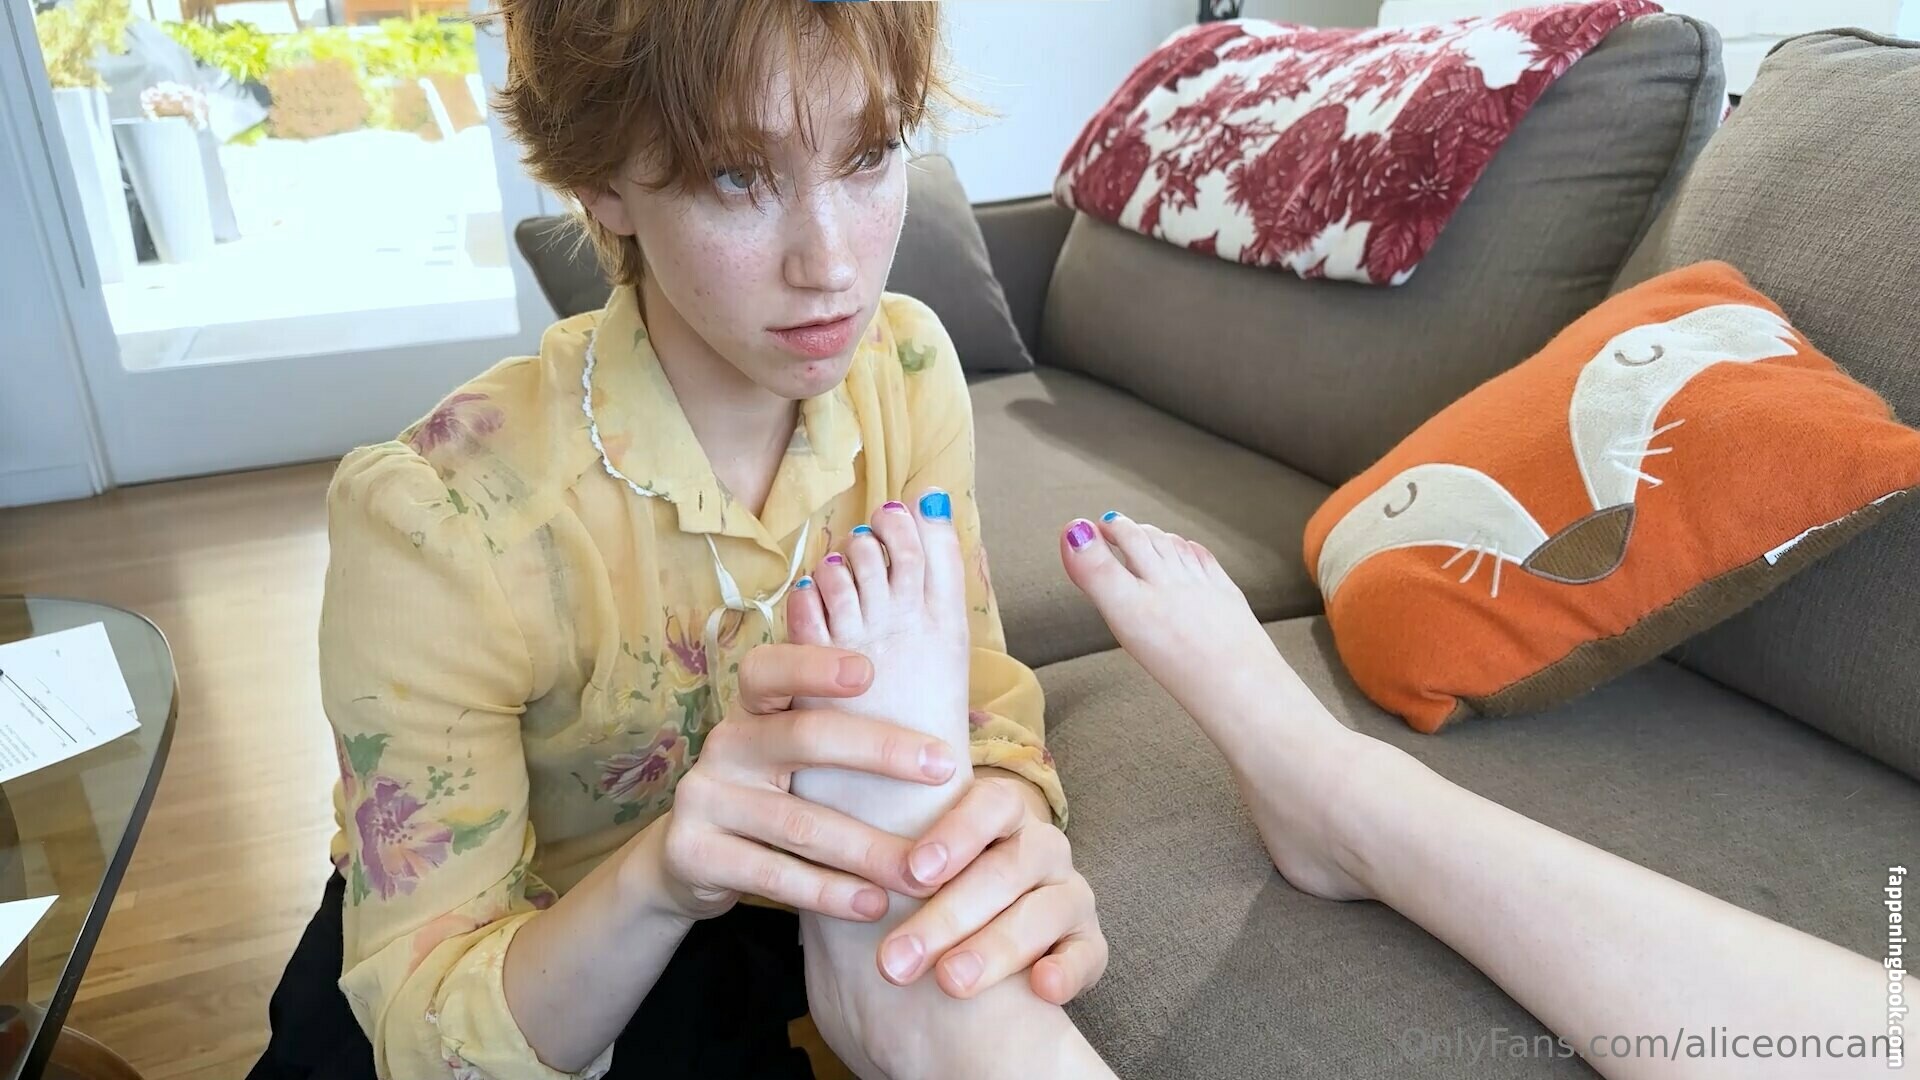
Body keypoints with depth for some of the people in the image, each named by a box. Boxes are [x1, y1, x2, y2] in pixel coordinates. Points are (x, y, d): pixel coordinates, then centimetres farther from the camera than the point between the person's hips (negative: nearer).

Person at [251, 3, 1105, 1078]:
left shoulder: (905, 365, -14)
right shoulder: (437, 522, -29)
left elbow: (981, 698, -9)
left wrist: (1012, 824, -33)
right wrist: (659, 873, -42)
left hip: (781, 934, 4)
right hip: (533, 973, -3)